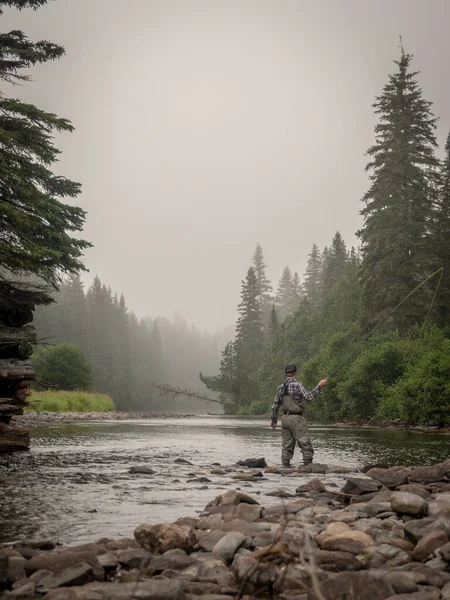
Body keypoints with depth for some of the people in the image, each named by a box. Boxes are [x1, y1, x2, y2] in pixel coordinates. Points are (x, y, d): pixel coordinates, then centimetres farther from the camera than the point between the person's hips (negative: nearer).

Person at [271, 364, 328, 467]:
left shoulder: (281, 387, 9)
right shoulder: (297, 385, -11)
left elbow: (275, 406, 12)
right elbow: (309, 397, -19)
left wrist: (274, 421, 20)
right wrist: (319, 386, -11)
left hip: (285, 419, 6)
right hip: (297, 418, -6)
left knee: (286, 445, 9)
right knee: (306, 444, -2)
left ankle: (286, 467, 7)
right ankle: (308, 465, -7)